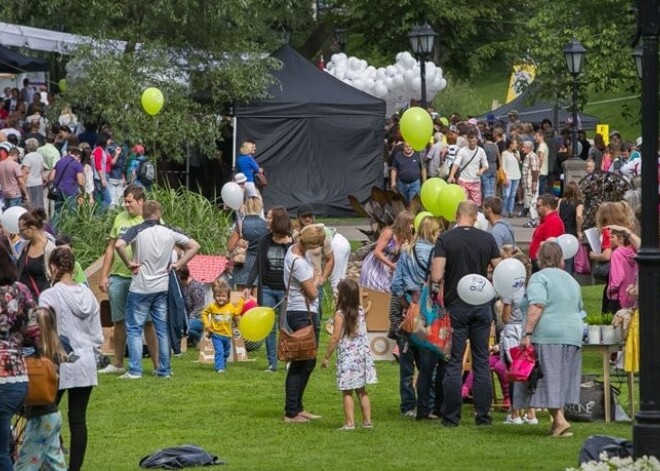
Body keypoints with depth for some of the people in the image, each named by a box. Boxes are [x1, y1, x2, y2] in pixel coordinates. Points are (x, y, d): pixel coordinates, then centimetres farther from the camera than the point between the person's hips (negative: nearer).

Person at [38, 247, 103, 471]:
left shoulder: (49, 296, -12)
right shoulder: (88, 295, 5)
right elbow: (97, 335, 9)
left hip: (59, 363, -5)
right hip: (85, 364, 5)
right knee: (78, 418, 6)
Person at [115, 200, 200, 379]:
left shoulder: (137, 231, -7)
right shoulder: (170, 233, 3)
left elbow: (119, 245, -24)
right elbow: (194, 246, 5)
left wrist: (128, 263, -11)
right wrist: (178, 264, 5)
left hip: (140, 288, -3)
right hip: (163, 287, 3)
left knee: (134, 329, 3)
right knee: (163, 329, 10)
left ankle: (135, 370, -4)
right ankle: (164, 370, 12)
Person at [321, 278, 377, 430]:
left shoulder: (340, 314, -12)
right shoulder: (360, 311, 5)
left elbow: (335, 338, -13)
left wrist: (327, 357, -6)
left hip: (347, 356, -6)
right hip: (363, 354, 6)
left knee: (347, 392, -2)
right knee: (361, 390, 15)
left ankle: (350, 422, -6)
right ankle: (367, 421, 15)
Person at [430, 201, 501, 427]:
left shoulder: (445, 239, -7)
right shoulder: (487, 239, 0)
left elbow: (436, 275, -15)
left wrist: (436, 285, 6)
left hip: (455, 305, -2)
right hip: (482, 305, 2)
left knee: (453, 362, 1)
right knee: (481, 361, 8)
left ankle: (451, 416, 1)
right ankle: (483, 415, 7)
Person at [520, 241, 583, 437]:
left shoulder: (539, 278, -3)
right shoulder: (571, 280, 19)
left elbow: (536, 307, -15)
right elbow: (579, 308, 28)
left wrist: (527, 334, -16)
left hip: (547, 335, -6)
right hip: (573, 334, 6)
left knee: (550, 380, -6)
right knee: (561, 381, 11)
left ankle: (559, 420, -15)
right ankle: (559, 419, 12)